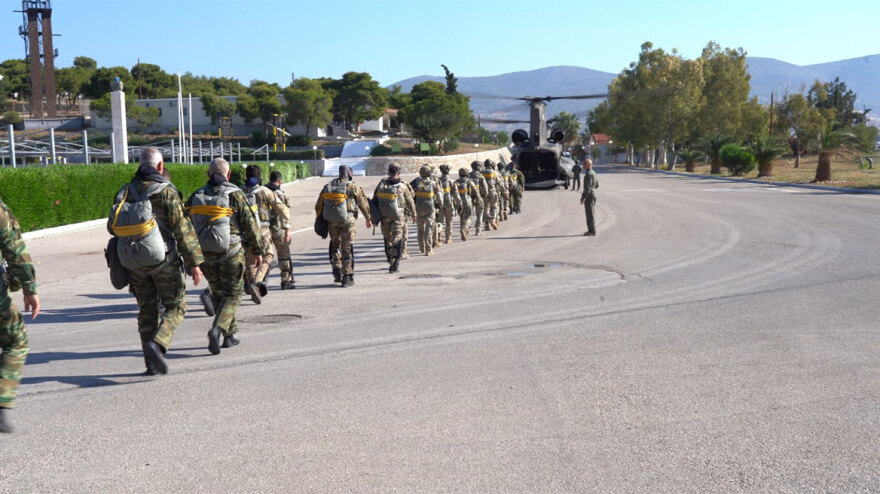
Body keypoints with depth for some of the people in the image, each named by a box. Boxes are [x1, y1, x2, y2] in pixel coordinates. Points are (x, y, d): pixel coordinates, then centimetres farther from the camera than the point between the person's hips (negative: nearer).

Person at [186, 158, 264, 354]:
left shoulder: (195, 197, 6)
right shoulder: (235, 195, -7)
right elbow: (250, 225, -6)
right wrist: (258, 251, 4)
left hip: (206, 254, 4)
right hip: (231, 252, -4)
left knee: (218, 294, 18)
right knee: (232, 295, 4)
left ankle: (230, 335, 21)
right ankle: (217, 329, -17)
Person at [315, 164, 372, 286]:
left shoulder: (327, 187, 6)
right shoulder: (353, 187, -6)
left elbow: (319, 206, 9)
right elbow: (363, 204, 0)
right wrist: (368, 219, 13)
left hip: (332, 222, 4)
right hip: (347, 221, -3)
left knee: (335, 245, 22)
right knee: (347, 248, 4)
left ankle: (337, 271, 14)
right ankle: (347, 277, 4)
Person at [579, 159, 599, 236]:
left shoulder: (588, 174, -18)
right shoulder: (593, 173, 14)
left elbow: (588, 187, -23)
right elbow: (597, 185, 21)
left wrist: (583, 197, -23)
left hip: (589, 195, -10)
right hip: (593, 193, 10)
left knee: (590, 213, -6)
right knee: (590, 213, 15)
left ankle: (592, 231, -4)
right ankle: (591, 230, 21)